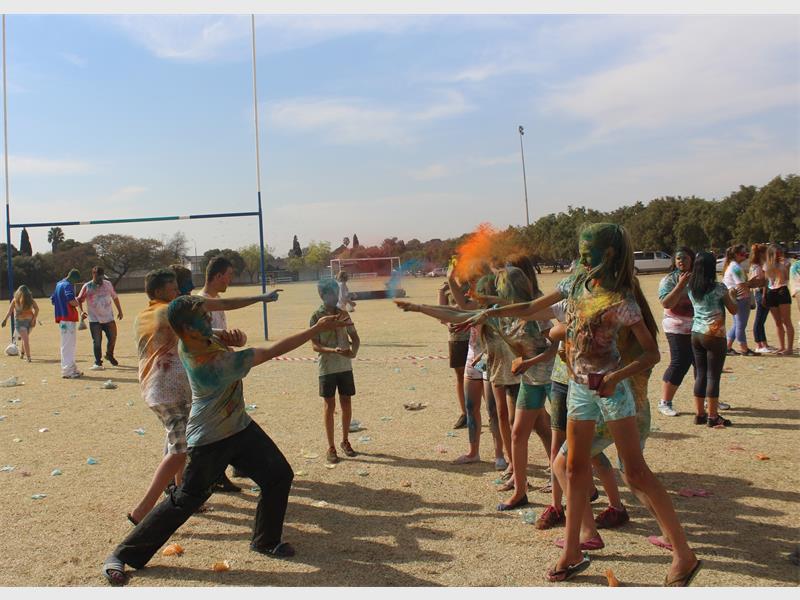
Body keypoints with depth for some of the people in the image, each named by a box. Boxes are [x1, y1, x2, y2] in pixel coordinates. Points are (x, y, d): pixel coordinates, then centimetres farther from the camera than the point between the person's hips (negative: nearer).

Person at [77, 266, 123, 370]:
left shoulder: (108, 284, 4)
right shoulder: (87, 287, -5)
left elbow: (115, 297, 13)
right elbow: (79, 300, -2)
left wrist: (120, 310, 12)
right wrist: (81, 311, -18)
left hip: (109, 317, 3)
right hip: (94, 319, -3)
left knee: (112, 338, 6)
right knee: (97, 341, -1)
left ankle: (109, 355, 31)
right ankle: (98, 362, 10)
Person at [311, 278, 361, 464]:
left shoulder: (343, 314, 4)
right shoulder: (316, 317, -8)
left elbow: (355, 337, 7)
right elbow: (315, 345, -12)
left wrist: (353, 351, -14)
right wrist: (334, 350, -28)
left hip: (345, 366, 4)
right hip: (327, 368, -4)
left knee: (346, 404, 10)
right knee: (330, 406, 3)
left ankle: (345, 441, 26)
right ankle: (331, 447, 12)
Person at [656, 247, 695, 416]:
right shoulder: (669, 280, -6)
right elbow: (666, 303, -20)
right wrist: (681, 285, -24)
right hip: (678, 330, -6)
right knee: (679, 365, -9)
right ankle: (664, 403, 0)